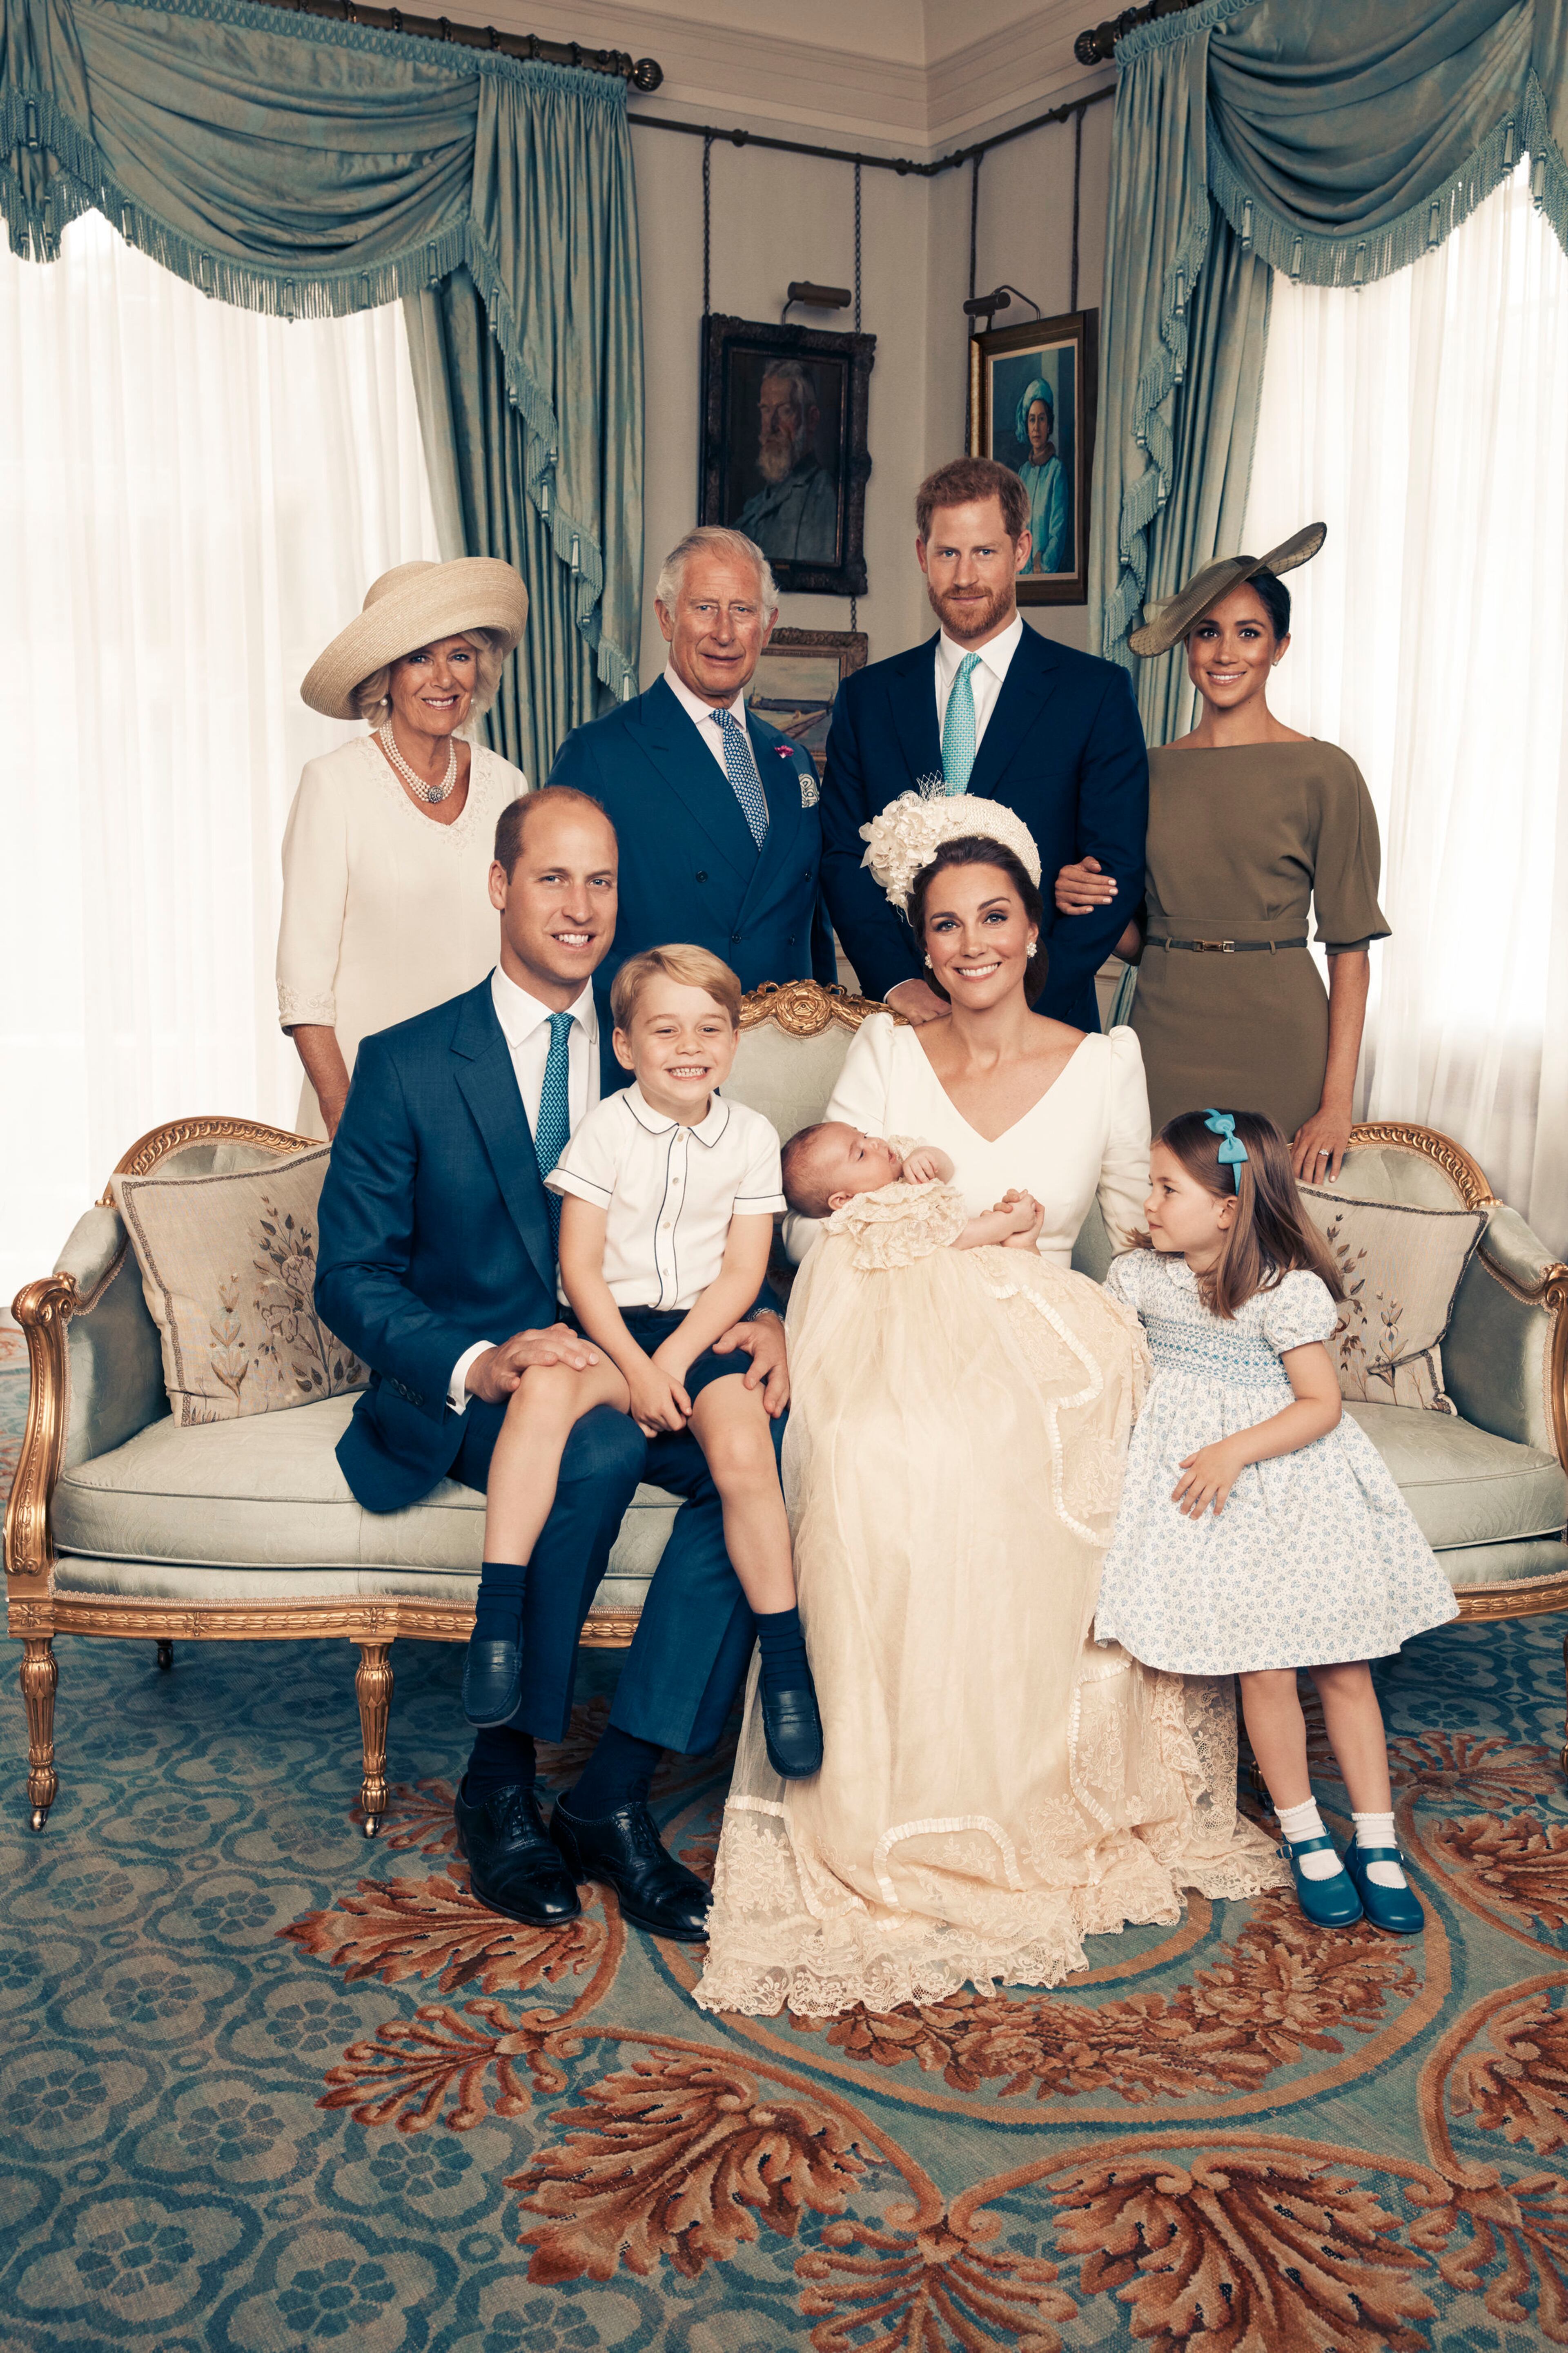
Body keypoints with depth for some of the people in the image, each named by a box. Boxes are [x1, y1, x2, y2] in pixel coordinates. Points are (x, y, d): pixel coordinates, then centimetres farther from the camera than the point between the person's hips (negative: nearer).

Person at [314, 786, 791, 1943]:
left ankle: (617, 1795, -20)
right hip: (471, 1388, -3)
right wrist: (478, 1364, -23)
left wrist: (766, 1321, -13)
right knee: (598, 1446, -36)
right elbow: (352, 1274, -4)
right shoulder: (407, 1064, 0)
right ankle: (502, 1775, -17)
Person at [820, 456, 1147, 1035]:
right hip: (903, 1021, 2)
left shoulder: (1098, 693, 2)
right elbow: (842, 857, 4)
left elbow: (1117, 868, -4)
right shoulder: (866, 698, 10)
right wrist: (898, 982, -11)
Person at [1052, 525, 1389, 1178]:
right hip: (1164, 1035, 3)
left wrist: (1337, 1103, -11)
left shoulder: (1323, 774, -2)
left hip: (1275, 1046, -3)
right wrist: (1086, 902, -7)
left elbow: (1350, 947, -4)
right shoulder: (1151, 772, 9)